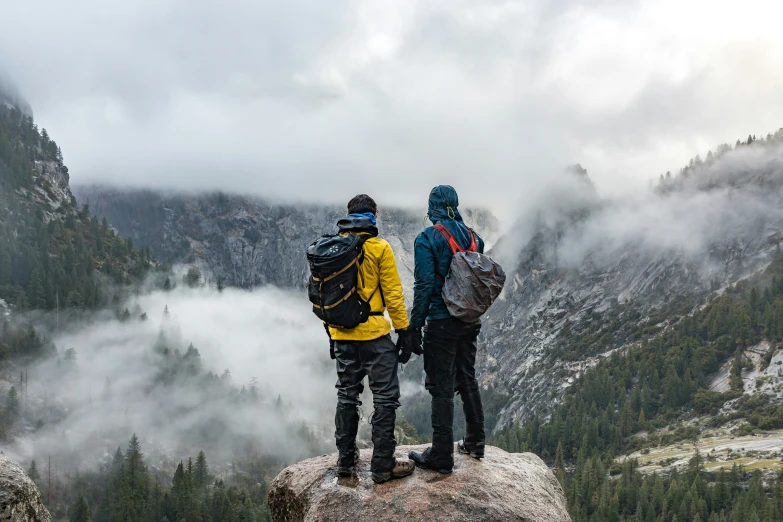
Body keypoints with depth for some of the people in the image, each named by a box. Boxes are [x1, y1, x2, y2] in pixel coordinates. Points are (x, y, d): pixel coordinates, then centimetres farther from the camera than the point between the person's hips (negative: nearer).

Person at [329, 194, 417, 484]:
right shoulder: (379, 248, -9)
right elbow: (393, 294, -10)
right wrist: (404, 329, -3)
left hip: (342, 334, 6)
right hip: (374, 333, -5)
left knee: (347, 395, 16)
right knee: (385, 397, 2)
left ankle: (345, 459, 23)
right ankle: (383, 465, 3)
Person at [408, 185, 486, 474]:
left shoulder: (427, 239, -13)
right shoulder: (472, 236, 6)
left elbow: (425, 286, -17)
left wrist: (415, 325, -10)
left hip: (442, 323, -7)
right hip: (470, 321, 7)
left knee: (442, 387, -1)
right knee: (468, 379, 20)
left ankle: (441, 455, 4)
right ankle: (475, 442, 31)